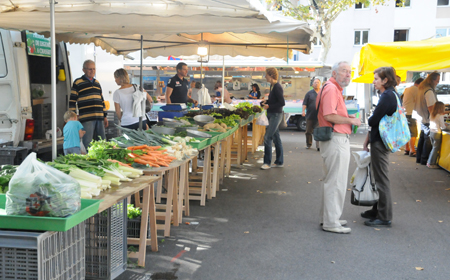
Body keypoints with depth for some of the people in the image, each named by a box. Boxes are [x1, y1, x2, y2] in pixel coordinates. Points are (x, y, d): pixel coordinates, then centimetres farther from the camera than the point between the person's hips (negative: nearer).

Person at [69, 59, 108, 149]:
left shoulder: (97, 83, 19)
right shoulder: (78, 83, 1)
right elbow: (72, 101, -2)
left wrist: (105, 116, 20)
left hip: (99, 118, 6)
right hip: (86, 119, -6)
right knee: (87, 144, -7)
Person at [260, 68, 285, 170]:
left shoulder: (277, 87, -17)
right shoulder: (272, 86, 11)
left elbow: (282, 102, -20)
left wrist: (269, 106, -17)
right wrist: (266, 103, 6)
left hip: (276, 115, -10)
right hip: (272, 115, 10)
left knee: (267, 137, -10)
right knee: (276, 138, 13)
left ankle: (267, 162, -4)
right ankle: (279, 162, 21)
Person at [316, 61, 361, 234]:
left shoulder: (335, 89, 20)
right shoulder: (331, 88, -15)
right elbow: (329, 115, -25)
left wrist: (349, 118, 12)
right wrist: (350, 120, -14)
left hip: (339, 140, 12)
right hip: (336, 140, -12)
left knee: (332, 181, 18)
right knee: (336, 182, -6)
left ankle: (328, 217, 29)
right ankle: (331, 223, 1)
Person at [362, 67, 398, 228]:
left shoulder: (388, 96, -16)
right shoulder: (390, 94, 15)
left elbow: (374, 120, -18)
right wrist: (368, 140, 14)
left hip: (380, 142, -10)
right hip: (379, 141, 10)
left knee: (382, 179, -4)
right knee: (379, 178, 17)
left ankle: (384, 217, 3)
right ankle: (378, 210, 29)